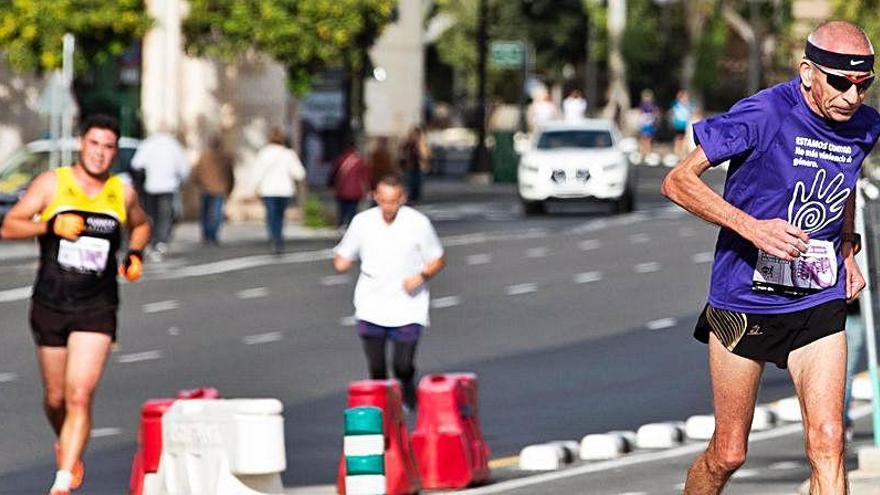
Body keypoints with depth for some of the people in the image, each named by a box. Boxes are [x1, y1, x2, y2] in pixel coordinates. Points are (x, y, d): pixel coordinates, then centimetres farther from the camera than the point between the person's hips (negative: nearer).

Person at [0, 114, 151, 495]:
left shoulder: (122, 193, 5)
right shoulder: (52, 184, -3)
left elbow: (141, 224, 26)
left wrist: (135, 255, 6)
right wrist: (51, 225, -21)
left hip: (97, 309, 0)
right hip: (50, 304, 0)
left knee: (80, 396, -16)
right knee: (56, 398, 12)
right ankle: (66, 444, 45)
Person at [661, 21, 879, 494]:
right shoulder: (764, 115, -18)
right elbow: (678, 181, -17)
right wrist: (752, 227, -27)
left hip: (819, 302, 3)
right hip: (744, 300, -3)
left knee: (827, 442, -13)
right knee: (727, 454, 7)